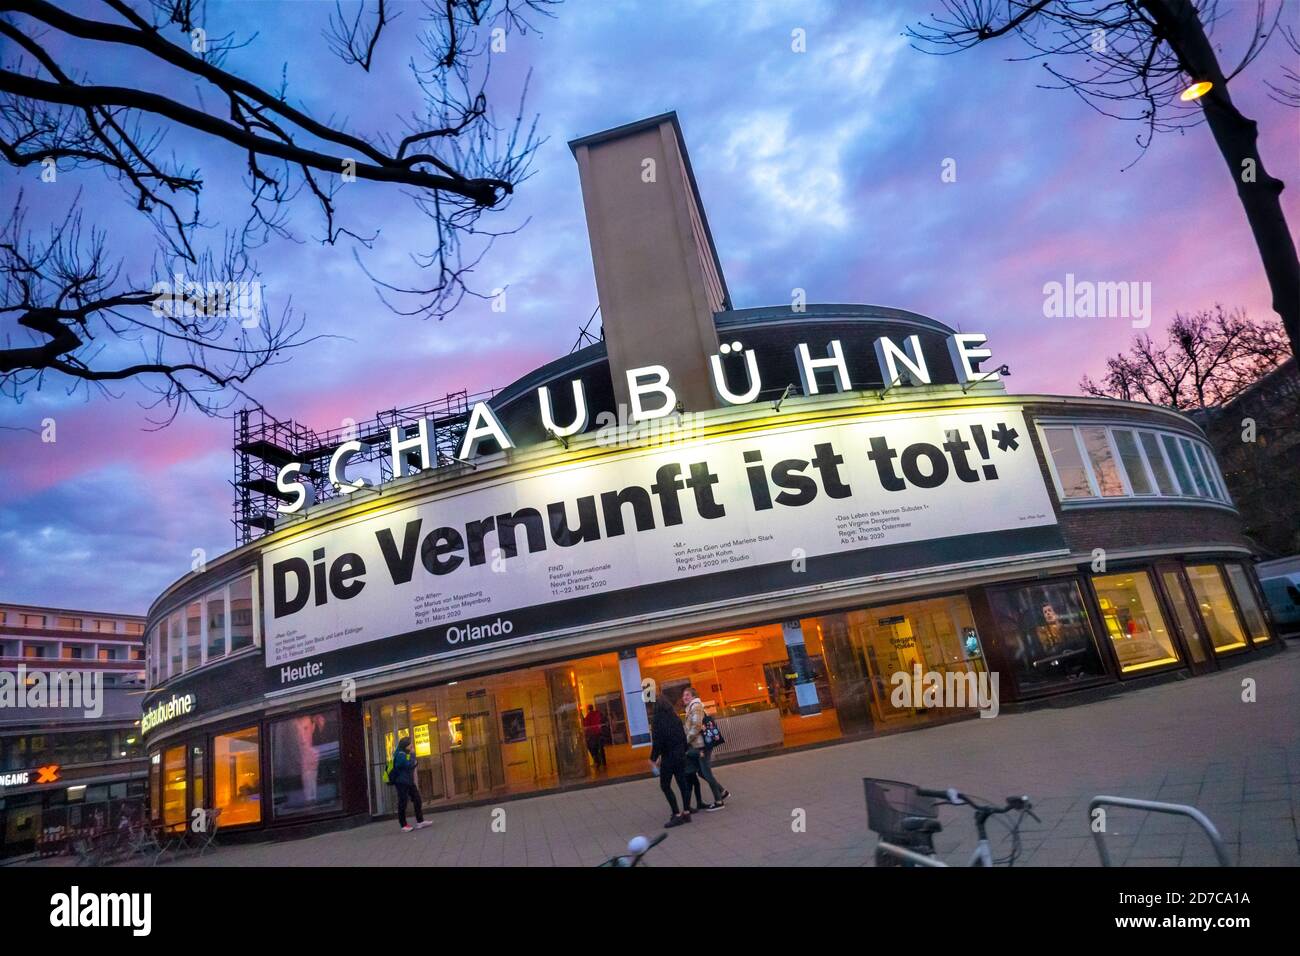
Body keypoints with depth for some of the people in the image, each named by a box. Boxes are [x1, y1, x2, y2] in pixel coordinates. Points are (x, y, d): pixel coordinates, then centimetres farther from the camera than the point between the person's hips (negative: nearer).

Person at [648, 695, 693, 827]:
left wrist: (653, 758, -8)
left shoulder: (657, 719, -14)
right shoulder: (675, 717, 6)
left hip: (668, 757, -7)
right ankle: (686, 812, 17)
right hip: (680, 754, 7)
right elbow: (683, 736, 11)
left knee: (665, 786, 3)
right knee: (682, 783, 12)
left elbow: (657, 741, -16)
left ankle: (677, 814, 0)